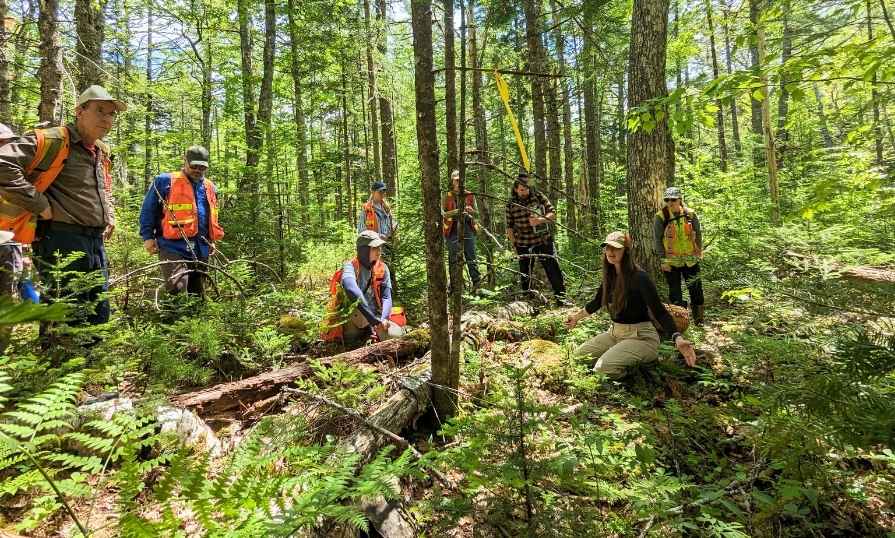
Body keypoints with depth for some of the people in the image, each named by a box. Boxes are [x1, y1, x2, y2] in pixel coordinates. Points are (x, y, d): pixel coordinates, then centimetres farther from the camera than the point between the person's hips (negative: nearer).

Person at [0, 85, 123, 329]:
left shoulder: (102, 152, 16)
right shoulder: (53, 141, -11)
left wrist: (110, 215, 19)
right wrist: (40, 205, -21)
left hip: (96, 243, 8)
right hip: (62, 243, -8)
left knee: (99, 320, 15)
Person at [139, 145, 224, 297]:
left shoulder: (210, 187, 16)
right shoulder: (165, 182, -1)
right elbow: (148, 210, 1)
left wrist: (212, 240, 21)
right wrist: (148, 237, -5)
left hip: (201, 250, 6)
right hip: (173, 248, -6)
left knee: (197, 294, 13)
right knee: (177, 289, -24)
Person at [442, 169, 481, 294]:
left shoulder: (469, 195, 11)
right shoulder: (447, 196, 5)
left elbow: (477, 212, 13)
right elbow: (442, 213, -4)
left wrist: (470, 210, -10)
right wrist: (455, 212, -21)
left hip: (468, 229, 1)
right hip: (452, 230, -1)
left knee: (471, 258, -3)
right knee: (453, 258, 3)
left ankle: (476, 284, -1)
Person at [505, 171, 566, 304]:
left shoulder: (538, 196, -3)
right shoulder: (511, 204, -2)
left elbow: (552, 214, -1)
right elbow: (509, 227, 5)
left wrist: (539, 220, -19)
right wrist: (514, 245, 1)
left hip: (544, 240, 0)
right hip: (523, 245, 1)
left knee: (553, 268, -1)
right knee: (525, 273, 9)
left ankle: (561, 296, 11)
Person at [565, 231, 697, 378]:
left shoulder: (639, 277, -20)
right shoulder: (610, 275, 1)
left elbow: (660, 311, -22)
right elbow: (597, 301, 19)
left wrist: (677, 338, -36)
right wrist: (577, 316, 30)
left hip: (641, 336, -7)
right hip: (615, 332, 8)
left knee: (604, 366, -27)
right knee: (579, 354, 3)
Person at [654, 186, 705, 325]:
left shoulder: (691, 214, -2)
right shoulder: (661, 217, -9)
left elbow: (698, 235, 9)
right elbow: (657, 240, -6)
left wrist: (698, 253, 9)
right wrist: (663, 259, -8)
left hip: (690, 260, 2)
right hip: (671, 262, -2)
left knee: (696, 289, 6)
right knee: (675, 293, 5)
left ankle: (699, 318, 22)